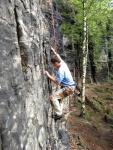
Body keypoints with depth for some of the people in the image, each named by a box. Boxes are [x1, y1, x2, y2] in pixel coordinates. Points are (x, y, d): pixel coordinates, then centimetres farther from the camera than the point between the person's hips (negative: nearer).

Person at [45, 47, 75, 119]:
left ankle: (59, 114, -8)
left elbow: (57, 82, -22)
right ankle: (60, 112, 25)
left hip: (68, 88, -10)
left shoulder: (61, 70, -22)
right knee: (59, 98, 21)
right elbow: (58, 57, 26)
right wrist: (53, 50, 33)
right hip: (71, 86, 10)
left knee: (53, 97, -13)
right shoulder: (63, 63, 4)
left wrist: (49, 75, -16)